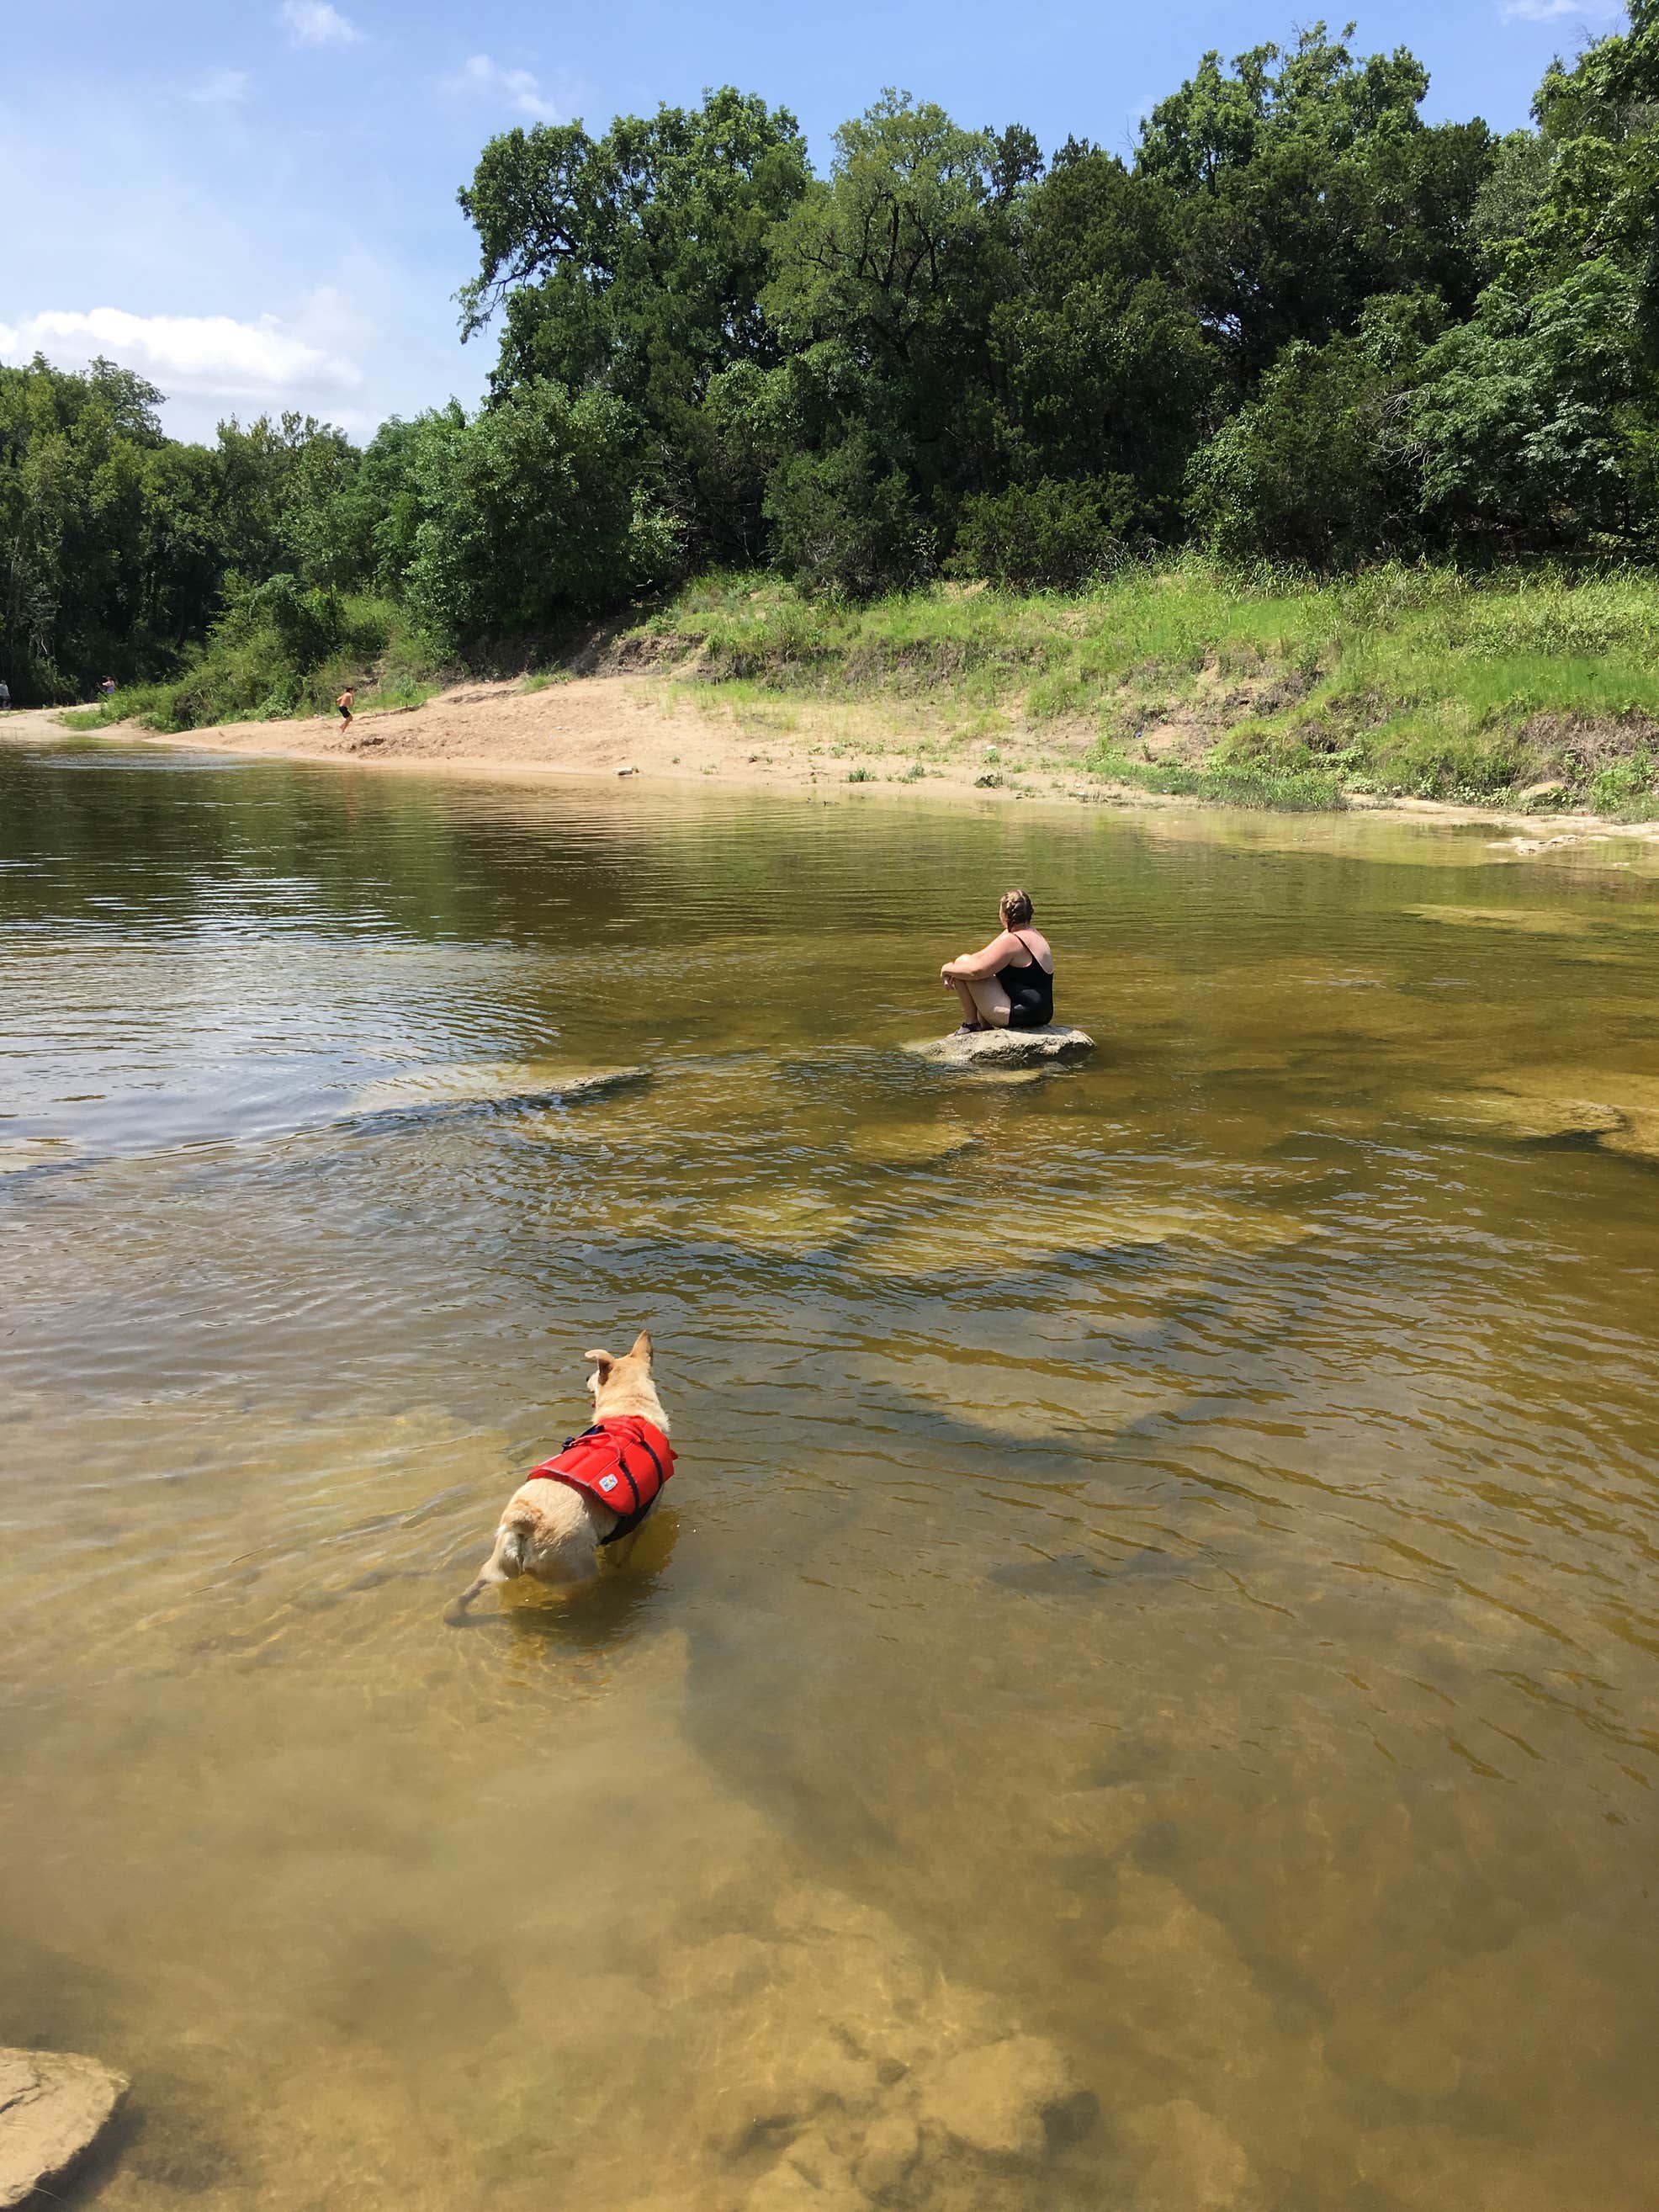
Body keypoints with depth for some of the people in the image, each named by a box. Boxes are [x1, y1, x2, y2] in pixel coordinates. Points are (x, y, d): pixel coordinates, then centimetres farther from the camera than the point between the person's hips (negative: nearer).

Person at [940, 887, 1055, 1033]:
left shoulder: (1011, 940, -17)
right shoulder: (1034, 935, 15)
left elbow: (977, 970, -20)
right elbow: (986, 956, 16)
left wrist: (948, 969, -2)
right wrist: (954, 971, 6)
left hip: (1018, 1015, -10)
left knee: (963, 962, -6)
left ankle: (971, 1024, 1)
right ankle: (985, 1027, 23)